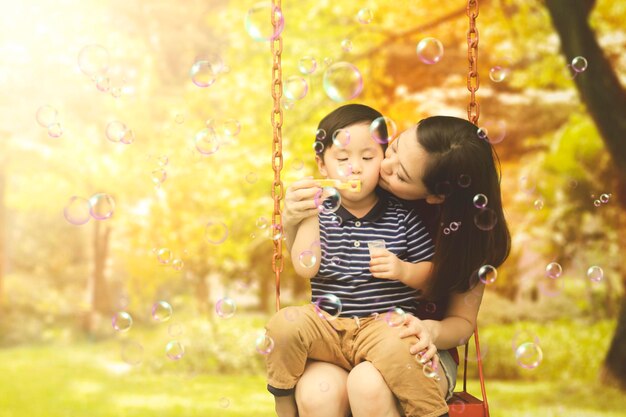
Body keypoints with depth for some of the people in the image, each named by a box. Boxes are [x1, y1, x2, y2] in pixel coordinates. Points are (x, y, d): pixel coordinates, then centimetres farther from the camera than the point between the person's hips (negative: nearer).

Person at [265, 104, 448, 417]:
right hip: (329, 324, 2)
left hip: (385, 323, -2)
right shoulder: (320, 215, 7)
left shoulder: (402, 217, 7)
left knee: (396, 351, -35)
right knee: (285, 323, -24)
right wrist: (309, 217, -12)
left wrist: (402, 270, -13)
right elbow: (305, 269, -8)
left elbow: (430, 273, 7)